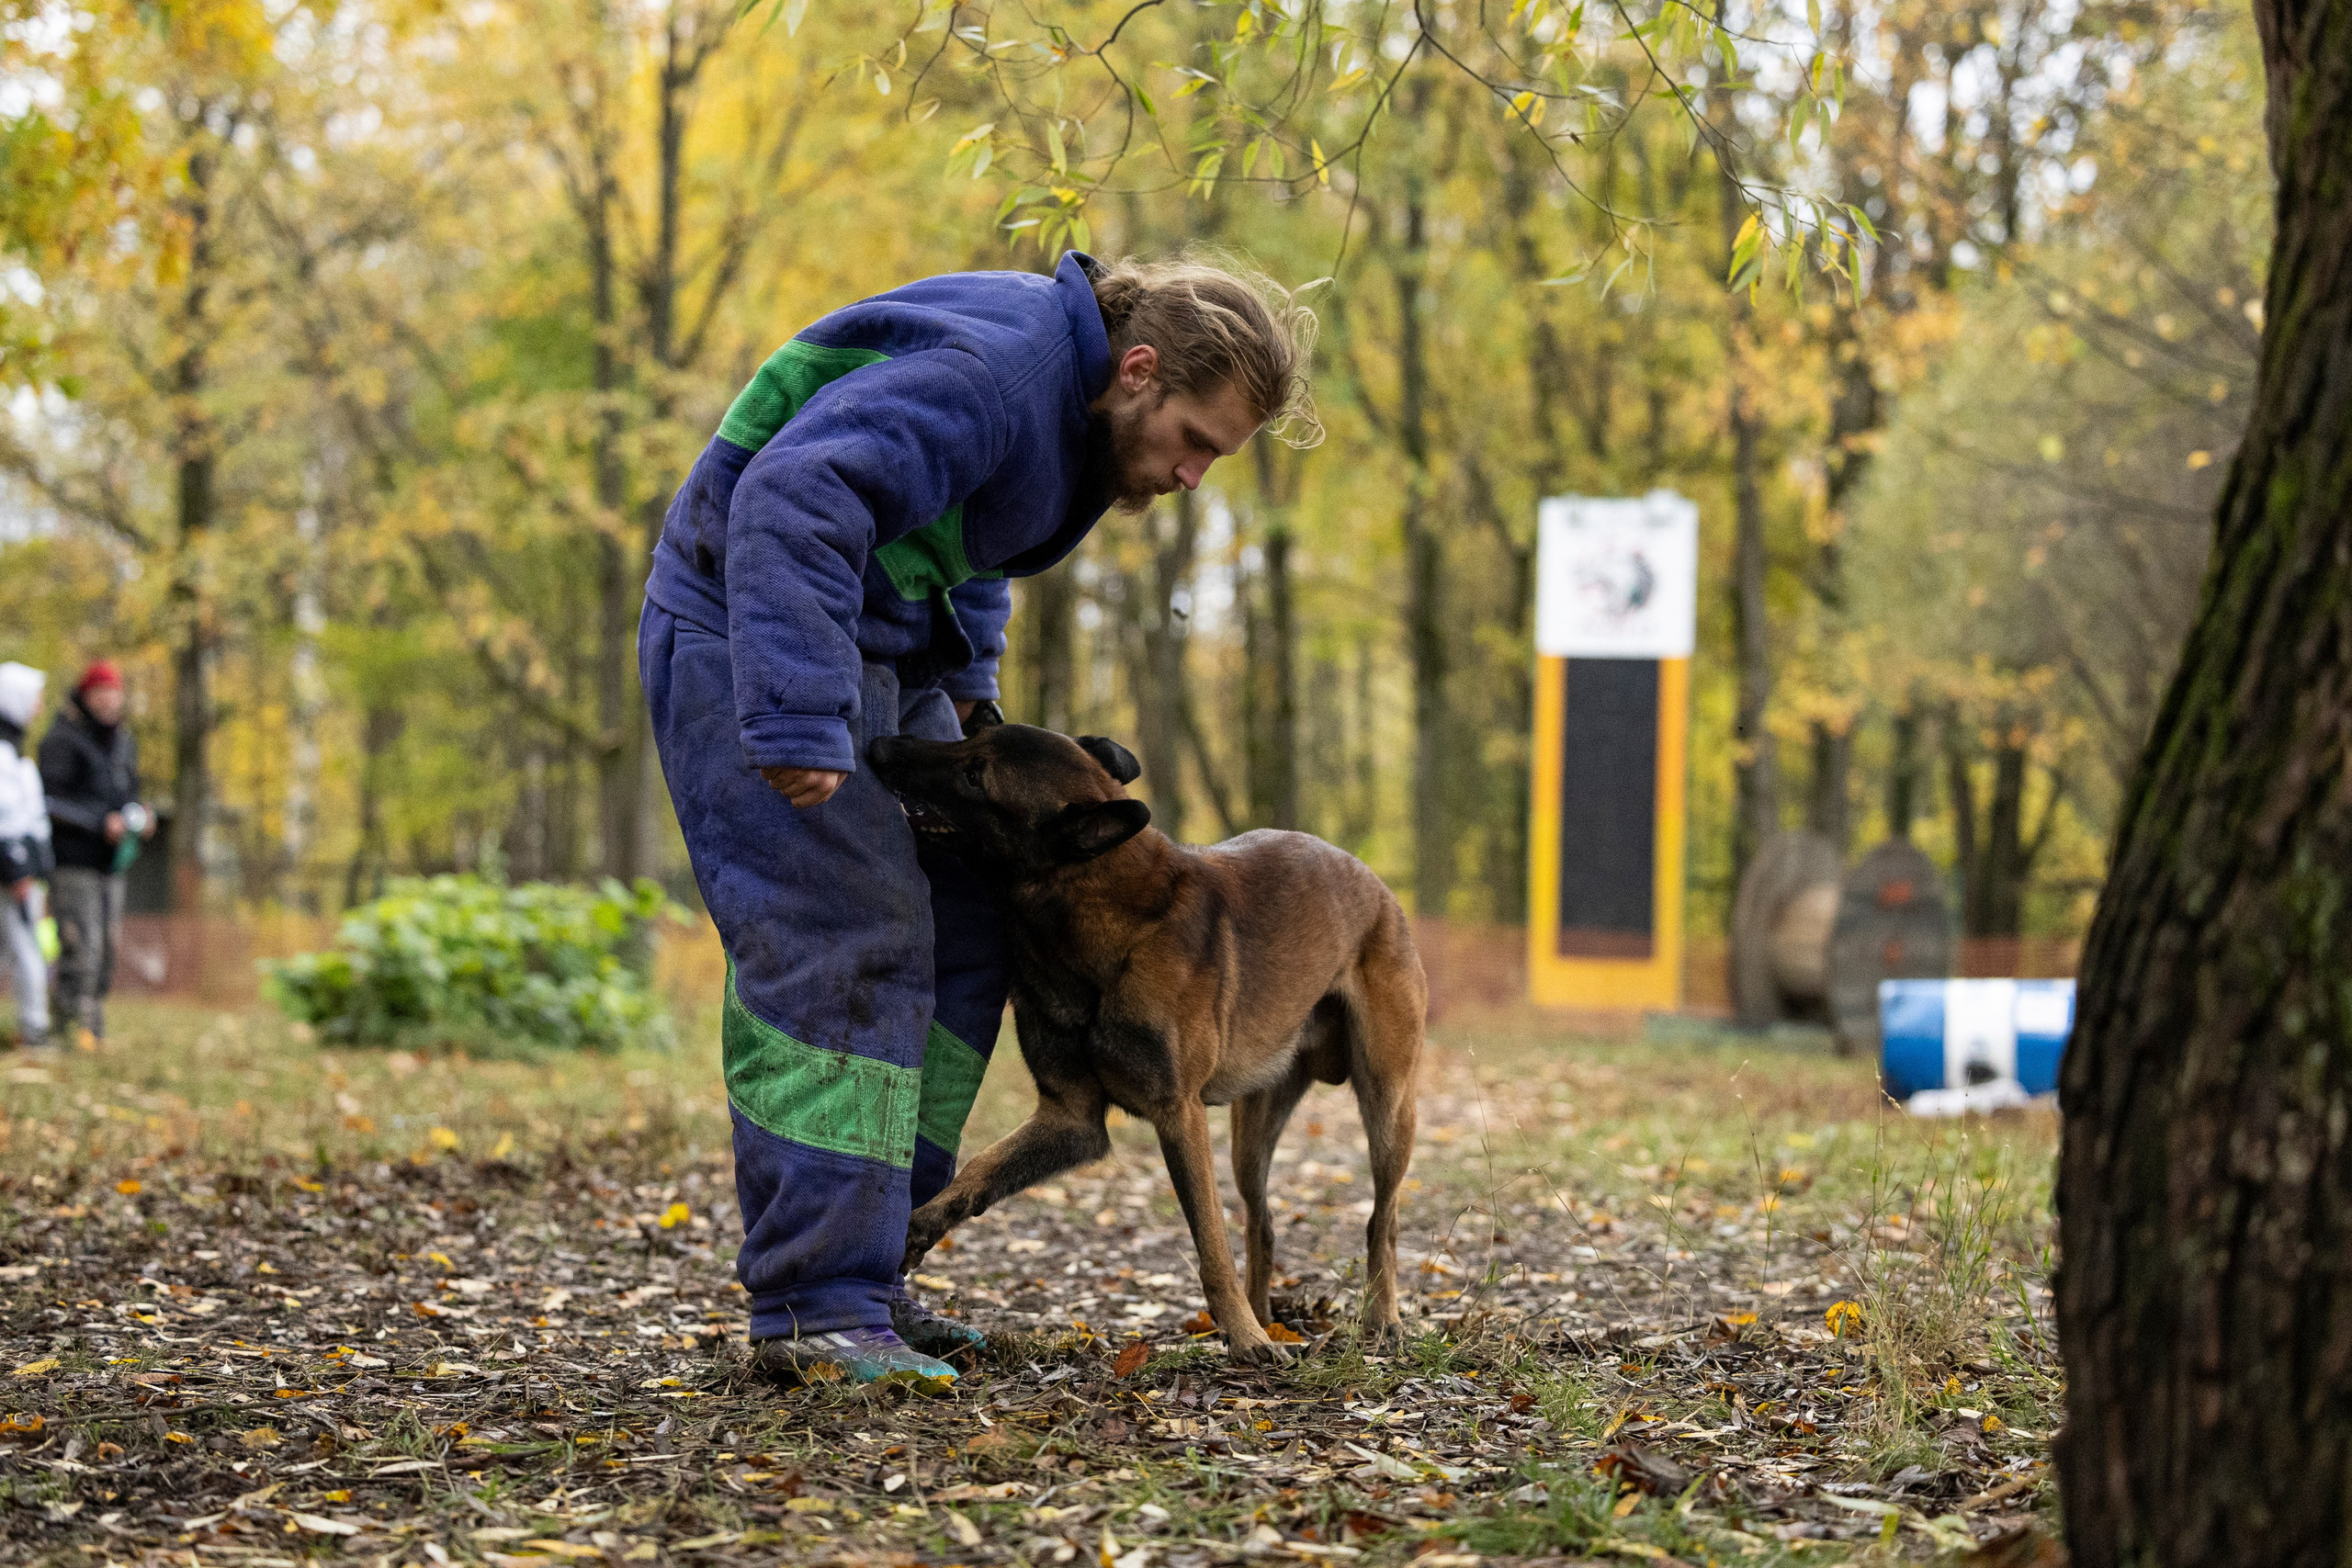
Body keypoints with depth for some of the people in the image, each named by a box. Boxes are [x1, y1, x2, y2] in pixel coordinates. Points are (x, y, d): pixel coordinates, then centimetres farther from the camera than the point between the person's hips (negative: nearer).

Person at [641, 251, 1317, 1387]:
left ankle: (854, 1265, 10)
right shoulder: (983, 376, -26)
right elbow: (791, 504, -36)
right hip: (753, 639, -10)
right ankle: (815, 1307, -16)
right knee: (838, 947, -17)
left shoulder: (1063, 393, 6)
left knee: (959, 942, 6)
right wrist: (798, 717, -42)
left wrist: (966, 681, 11)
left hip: (878, 649, 10)